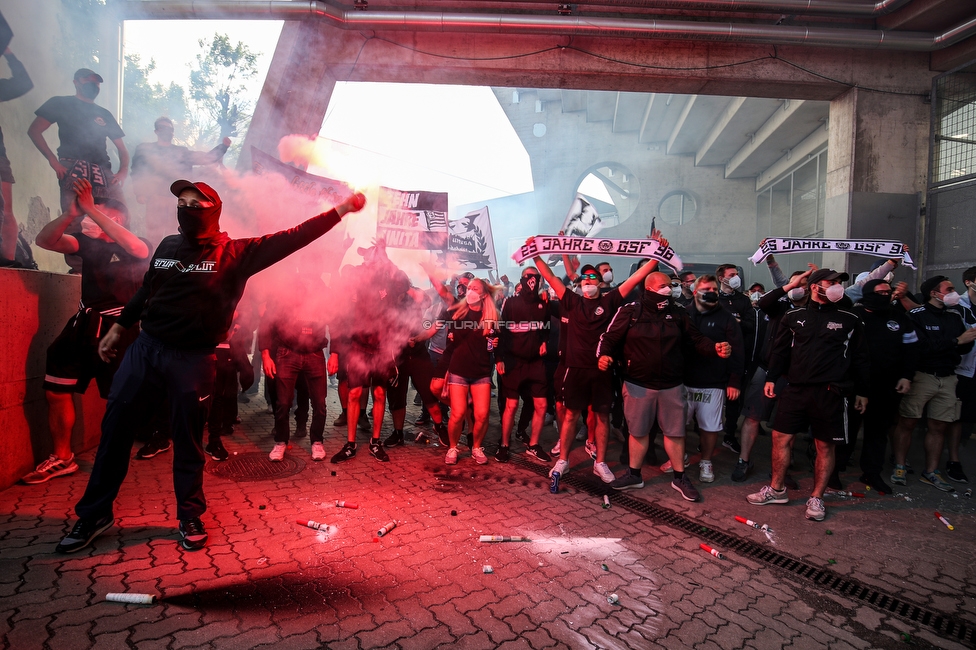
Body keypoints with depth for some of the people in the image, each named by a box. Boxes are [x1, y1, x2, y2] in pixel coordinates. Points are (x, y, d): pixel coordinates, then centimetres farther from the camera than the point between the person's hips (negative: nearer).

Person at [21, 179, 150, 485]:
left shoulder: (140, 246, -2)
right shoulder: (89, 242, 11)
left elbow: (135, 247, -26)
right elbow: (44, 240, -2)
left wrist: (91, 210, -27)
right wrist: (72, 213, -19)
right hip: (84, 323, 5)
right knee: (56, 390, 5)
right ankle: (62, 459, 19)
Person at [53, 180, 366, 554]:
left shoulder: (234, 253, -6)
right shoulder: (168, 246, 8)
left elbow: (290, 239, -13)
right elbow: (146, 291, 20)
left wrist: (341, 210, -18)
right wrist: (118, 329, 24)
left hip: (194, 359, -4)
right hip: (145, 348, 4)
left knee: (189, 440, 5)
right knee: (114, 428, 9)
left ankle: (189, 517, 23)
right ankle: (94, 514, 27)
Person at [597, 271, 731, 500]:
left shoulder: (679, 313, 2)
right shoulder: (630, 312, -6)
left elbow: (697, 340, 2)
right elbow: (610, 338, -5)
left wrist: (715, 348, -16)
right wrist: (604, 355, -24)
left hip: (672, 385, 2)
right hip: (638, 384, -1)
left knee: (675, 431, 11)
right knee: (638, 430, 12)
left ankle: (680, 477, 28)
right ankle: (634, 475, 29)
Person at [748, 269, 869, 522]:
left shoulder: (850, 320, 5)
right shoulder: (793, 317, 7)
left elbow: (860, 358, 9)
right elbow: (780, 350, 10)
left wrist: (862, 392, 9)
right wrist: (771, 378, 3)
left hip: (831, 393, -1)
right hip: (796, 389, 1)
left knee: (825, 446, 6)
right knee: (781, 438, 4)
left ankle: (816, 498, 21)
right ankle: (776, 489, 21)